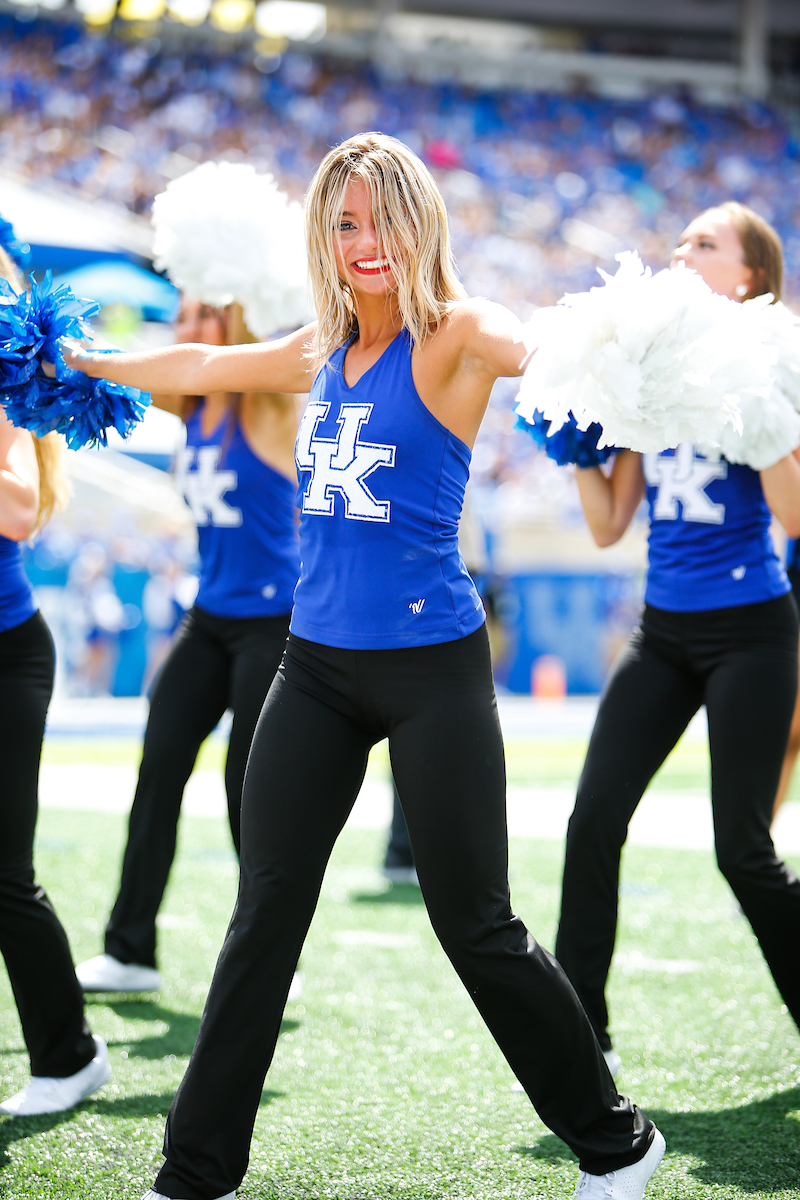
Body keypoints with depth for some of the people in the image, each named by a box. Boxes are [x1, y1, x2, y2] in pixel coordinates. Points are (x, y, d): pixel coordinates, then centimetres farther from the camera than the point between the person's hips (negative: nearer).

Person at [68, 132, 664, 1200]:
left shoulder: (452, 338, -9)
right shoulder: (323, 352, 10)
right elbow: (198, 367, 25)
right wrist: (85, 360, 32)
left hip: (431, 665, -6)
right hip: (319, 661, 6)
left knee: (477, 927, 0)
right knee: (265, 912, 7)